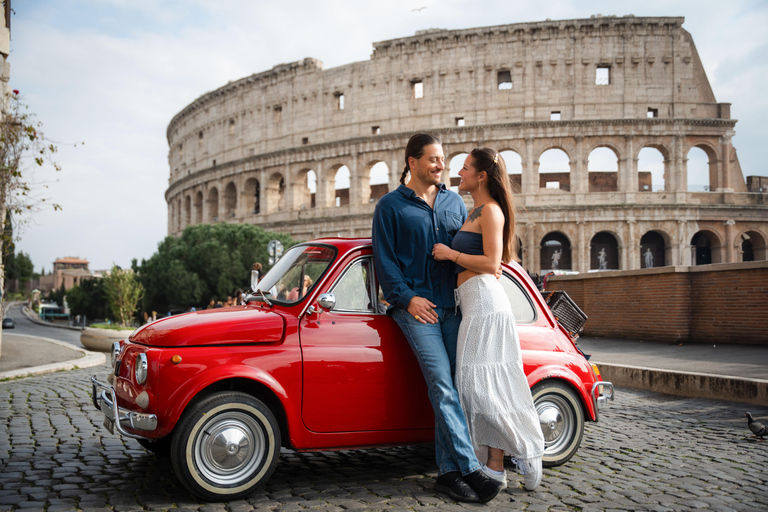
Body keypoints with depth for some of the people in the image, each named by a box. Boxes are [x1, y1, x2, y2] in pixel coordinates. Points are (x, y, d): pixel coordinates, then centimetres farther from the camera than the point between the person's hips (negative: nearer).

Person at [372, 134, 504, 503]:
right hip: (416, 306, -4)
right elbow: (384, 258, 0)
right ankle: (470, 469, -12)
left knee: (450, 388, 0)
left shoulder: (454, 202, 17)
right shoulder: (391, 206, 5)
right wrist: (407, 297, -10)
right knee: (442, 386, -13)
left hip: (452, 306, 4)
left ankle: (448, 471, 7)